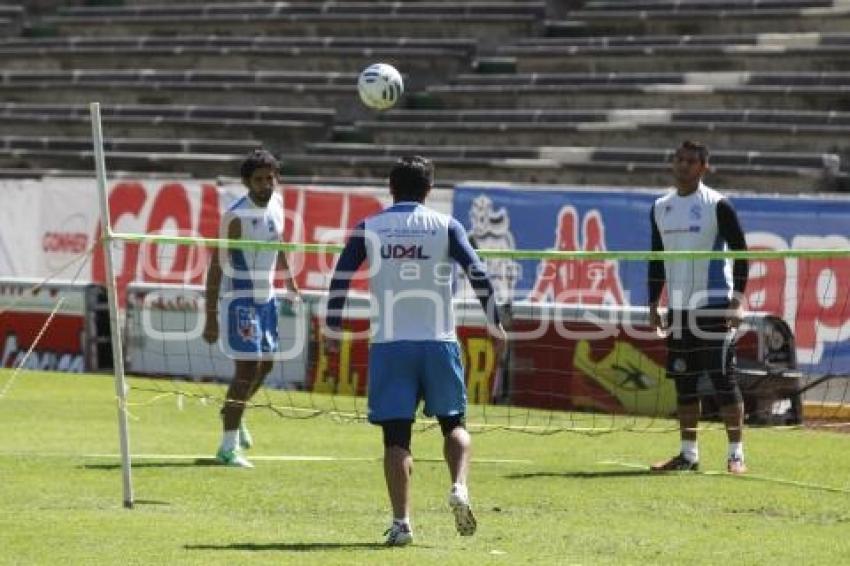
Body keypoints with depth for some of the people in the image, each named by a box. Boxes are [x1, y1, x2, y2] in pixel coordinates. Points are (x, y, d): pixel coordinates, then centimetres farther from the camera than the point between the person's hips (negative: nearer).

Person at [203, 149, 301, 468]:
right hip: (239, 298, -8)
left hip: (266, 296, 8)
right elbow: (216, 266, -20)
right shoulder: (237, 216, -21)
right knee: (247, 368, -12)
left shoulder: (276, 205, 1)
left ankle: (234, 415, 44)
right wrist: (211, 318, -22)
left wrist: (290, 282, 26)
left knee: (265, 364, 18)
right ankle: (228, 448, -7)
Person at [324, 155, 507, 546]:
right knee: (454, 423, 15)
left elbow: (340, 279, -1)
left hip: (388, 343, 0)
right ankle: (459, 488, -10)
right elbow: (478, 274, -5)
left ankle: (401, 523, -7)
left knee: (396, 436, 3)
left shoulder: (369, 229, 4)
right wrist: (495, 325, 2)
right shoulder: (445, 227, 2)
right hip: (438, 340, 0)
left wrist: (332, 330, 8)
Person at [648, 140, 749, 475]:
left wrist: (737, 299, -12)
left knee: (723, 379, -7)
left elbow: (740, 252, -5)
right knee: (683, 382, 6)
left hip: (714, 306, -6)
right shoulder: (660, 208, 11)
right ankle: (688, 454, 12)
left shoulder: (718, 206, -6)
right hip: (678, 309, 6)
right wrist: (653, 305, 13)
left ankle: (736, 454, -4)